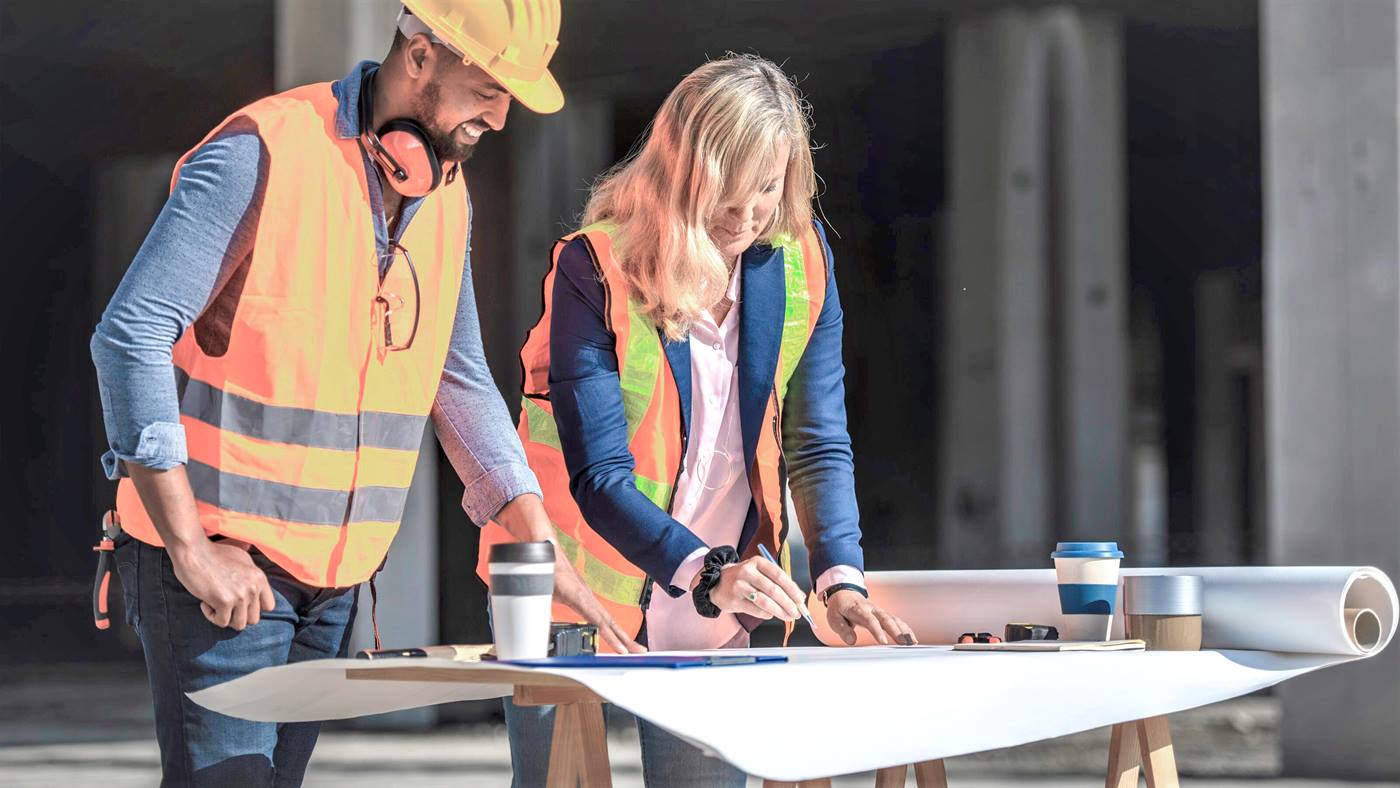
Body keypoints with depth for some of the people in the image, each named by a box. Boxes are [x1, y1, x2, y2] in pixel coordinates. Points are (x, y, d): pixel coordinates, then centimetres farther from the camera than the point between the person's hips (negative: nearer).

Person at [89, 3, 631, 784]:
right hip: (221, 565, -7)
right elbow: (130, 337, -17)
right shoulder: (262, 155, -15)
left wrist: (544, 548, 9)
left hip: (336, 573, 7)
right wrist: (191, 548, -19)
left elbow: (461, 382, 19)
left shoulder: (446, 196, 9)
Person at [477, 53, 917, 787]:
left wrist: (840, 577, -18)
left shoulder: (800, 261, -4)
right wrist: (705, 572, -37)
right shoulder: (595, 270, -17)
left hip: (721, 604, 4)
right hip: (586, 590, -3)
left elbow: (816, 444, -1)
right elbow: (598, 477, -23)